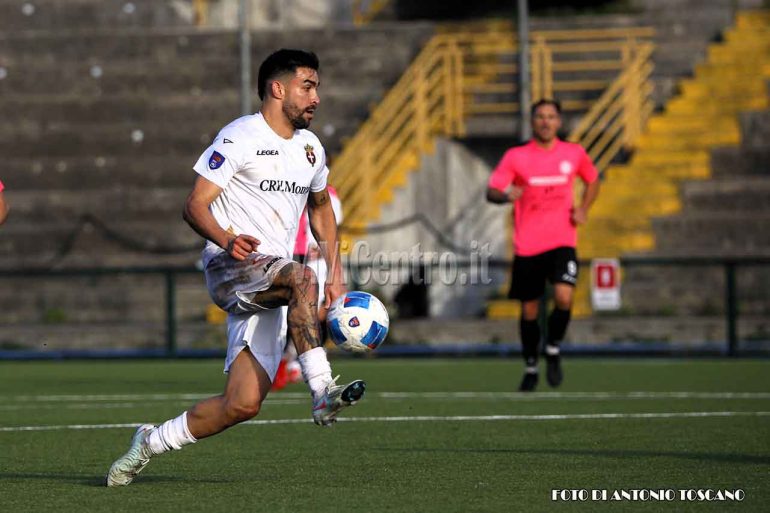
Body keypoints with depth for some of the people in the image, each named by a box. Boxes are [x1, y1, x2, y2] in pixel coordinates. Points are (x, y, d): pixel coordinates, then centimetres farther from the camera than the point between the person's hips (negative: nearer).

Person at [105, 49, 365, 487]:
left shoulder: (311, 147, 16)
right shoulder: (240, 138, -7)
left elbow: (321, 208, 32)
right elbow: (195, 205, -12)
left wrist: (336, 273, 21)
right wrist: (226, 240, -32)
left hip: (270, 294, 7)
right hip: (229, 269, -7)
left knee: (244, 404, -5)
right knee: (301, 276, -38)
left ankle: (152, 442, 14)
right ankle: (323, 392, -40)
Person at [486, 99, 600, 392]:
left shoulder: (574, 153, 4)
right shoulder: (515, 157, -2)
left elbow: (592, 180, 22)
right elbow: (491, 192, -7)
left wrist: (583, 209, 5)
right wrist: (506, 196, -31)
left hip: (562, 243, 0)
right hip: (527, 246, 0)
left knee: (564, 297, -20)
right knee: (529, 310, 5)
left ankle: (553, 350, 7)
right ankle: (531, 368, 24)